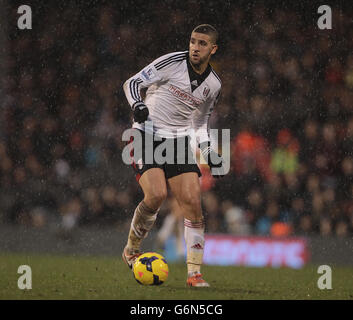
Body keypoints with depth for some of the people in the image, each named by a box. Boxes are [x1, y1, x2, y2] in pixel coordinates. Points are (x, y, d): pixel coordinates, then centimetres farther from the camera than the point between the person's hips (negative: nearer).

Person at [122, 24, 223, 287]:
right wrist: (138, 105, -27)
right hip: (148, 135, -5)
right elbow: (132, 83, -6)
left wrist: (210, 154, 8)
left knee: (193, 201, -10)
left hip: (180, 141, 5)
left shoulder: (214, 85, 7)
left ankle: (194, 272, -3)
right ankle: (132, 250, 3)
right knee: (156, 195, -23)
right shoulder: (172, 62, -9)